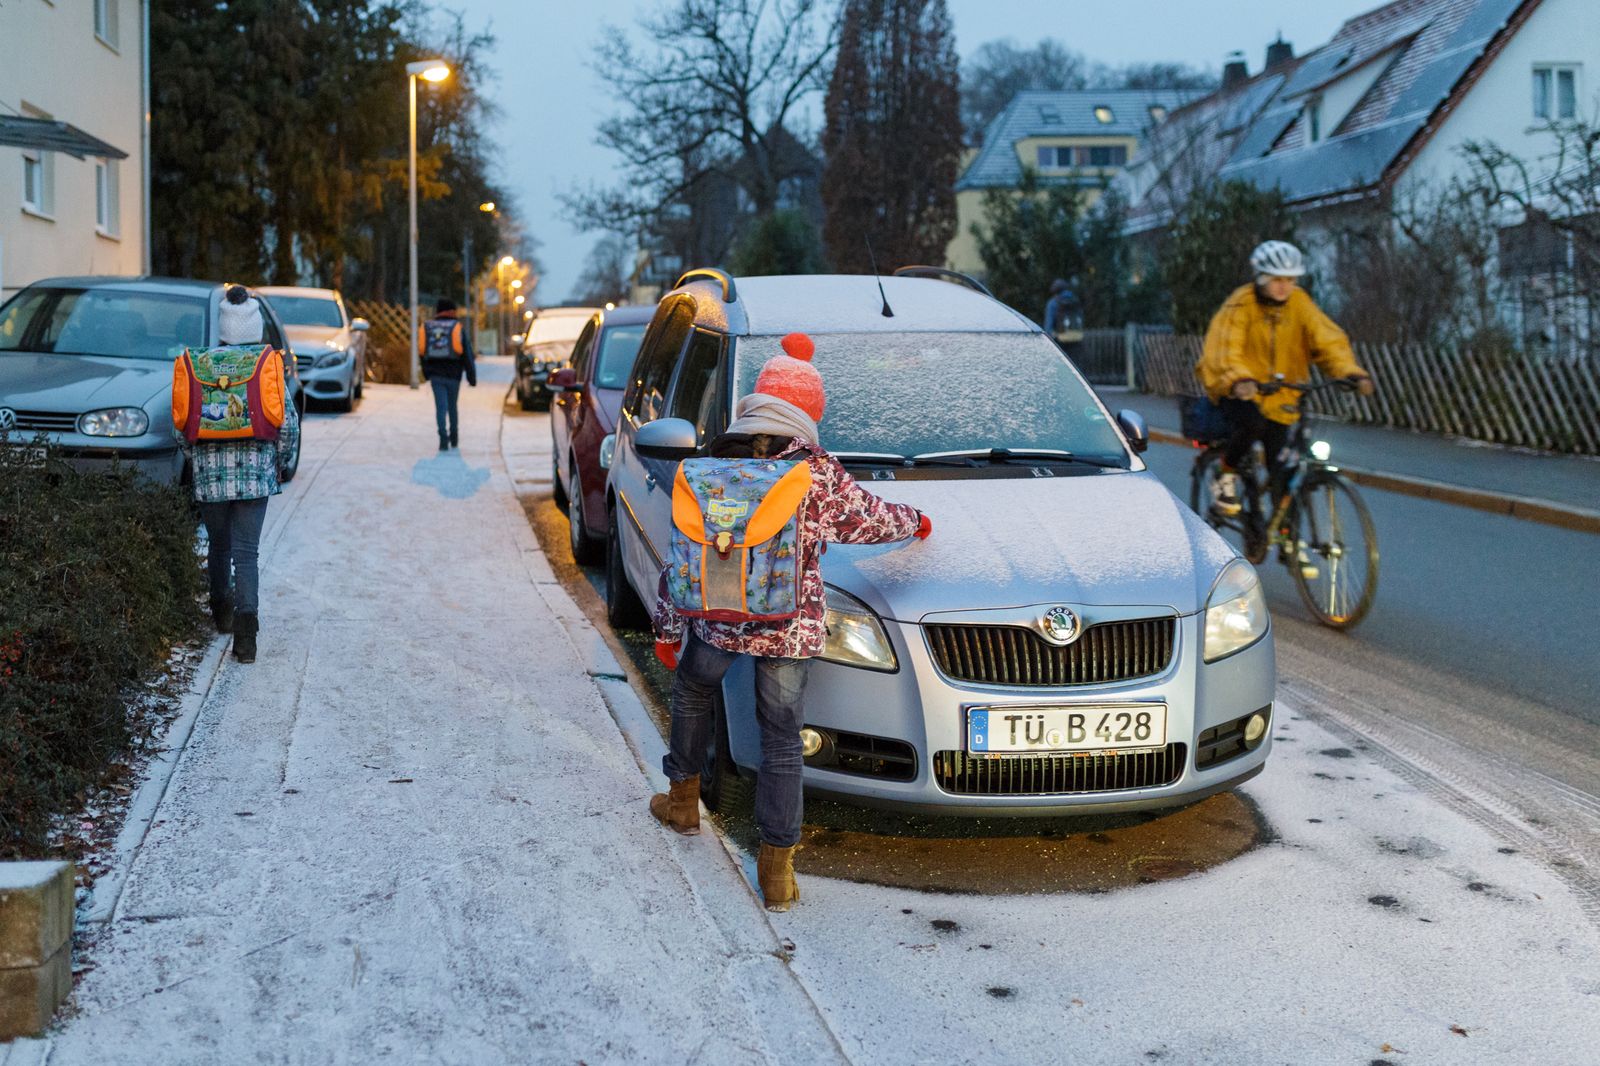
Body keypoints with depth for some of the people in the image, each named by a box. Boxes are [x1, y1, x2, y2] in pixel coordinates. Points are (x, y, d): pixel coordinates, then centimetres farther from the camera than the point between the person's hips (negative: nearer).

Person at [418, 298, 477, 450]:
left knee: (441, 407, -2)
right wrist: (472, 377, 0)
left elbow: (422, 352, 14)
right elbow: (467, 354, -4)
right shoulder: (458, 328, -2)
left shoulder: (427, 327, 7)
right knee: (453, 406, 15)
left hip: (435, 375, 1)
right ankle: (454, 438, 26)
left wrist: (427, 373, 26)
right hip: (453, 375, -1)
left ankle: (444, 438, -19)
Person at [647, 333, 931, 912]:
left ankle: (682, 799, 44)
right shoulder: (820, 475, -5)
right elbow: (872, 519, 10)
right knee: (781, 740, 8)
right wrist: (915, 521, 33)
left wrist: (667, 626, 13)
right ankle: (777, 865, 7)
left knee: (692, 693, 31)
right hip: (791, 630, -1)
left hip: (716, 620, 1)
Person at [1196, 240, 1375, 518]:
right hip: (1239, 391, -4)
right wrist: (1239, 380, -47)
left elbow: (1328, 339, -9)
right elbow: (1225, 349, -26)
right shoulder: (1240, 304, -14)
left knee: (1282, 473, -3)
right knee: (1252, 421, -37)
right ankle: (1226, 477, -10)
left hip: (1279, 397, 4)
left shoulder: (1299, 303, -2)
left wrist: (1350, 371, -28)